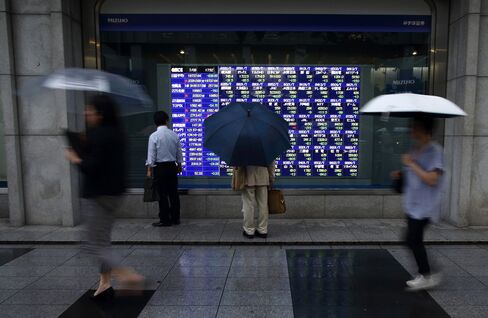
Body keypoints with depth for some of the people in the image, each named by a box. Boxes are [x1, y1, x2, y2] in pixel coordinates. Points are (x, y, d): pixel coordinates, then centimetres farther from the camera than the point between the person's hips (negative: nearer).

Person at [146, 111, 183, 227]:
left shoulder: (154, 136, -10)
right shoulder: (174, 135, 2)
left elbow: (151, 155, -10)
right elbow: (179, 153, 9)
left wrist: (149, 170, -2)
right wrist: (179, 165, 22)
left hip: (160, 167, -4)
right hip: (172, 166, 4)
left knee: (163, 194, 2)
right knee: (173, 193, 11)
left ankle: (165, 220, 8)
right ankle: (175, 218, 18)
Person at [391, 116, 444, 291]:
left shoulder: (434, 150, -17)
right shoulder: (416, 150, 10)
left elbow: (432, 179, -26)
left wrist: (411, 164, -21)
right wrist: (402, 174, 3)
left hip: (424, 206, -9)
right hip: (413, 204, 9)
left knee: (413, 240, -3)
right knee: (414, 240, 15)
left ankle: (427, 276, 14)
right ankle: (425, 275, 29)